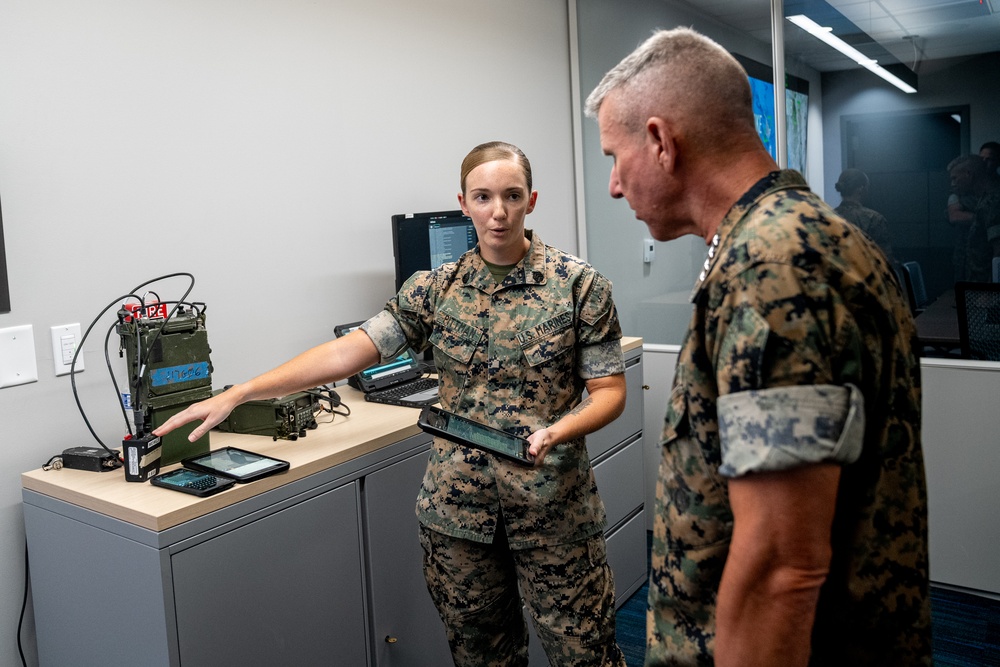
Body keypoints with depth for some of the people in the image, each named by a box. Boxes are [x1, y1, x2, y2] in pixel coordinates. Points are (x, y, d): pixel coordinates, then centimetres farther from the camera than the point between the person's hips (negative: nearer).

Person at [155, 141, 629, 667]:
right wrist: (237, 394, -13)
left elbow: (608, 391, -3)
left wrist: (556, 432, -23)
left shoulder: (580, 285, -5)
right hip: (456, 506, 2)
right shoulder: (435, 288, 1)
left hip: (553, 507, -2)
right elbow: (349, 350, -6)